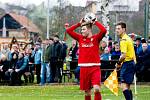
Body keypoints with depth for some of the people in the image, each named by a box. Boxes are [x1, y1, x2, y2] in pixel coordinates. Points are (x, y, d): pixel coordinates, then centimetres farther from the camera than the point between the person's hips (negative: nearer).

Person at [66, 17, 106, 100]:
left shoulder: (96, 38, 1)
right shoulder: (80, 38, 10)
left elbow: (103, 30, -17)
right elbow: (68, 31, 7)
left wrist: (95, 22, -4)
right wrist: (79, 23, 7)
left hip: (95, 68, -3)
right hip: (84, 68, 4)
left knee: (96, 89, -18)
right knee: (87, 91, 8)